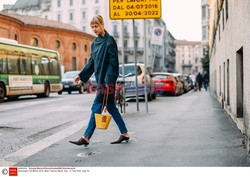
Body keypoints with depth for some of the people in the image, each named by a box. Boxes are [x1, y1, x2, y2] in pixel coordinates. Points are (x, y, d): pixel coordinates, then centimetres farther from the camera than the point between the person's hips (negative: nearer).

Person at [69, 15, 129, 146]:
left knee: (97, 107, -7)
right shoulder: (95, 42, 14)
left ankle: (86, 137, -5)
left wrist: (109, 81, -21)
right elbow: (92, 62, 20)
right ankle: (124, 133, 19)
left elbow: (113, 62, -16)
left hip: (107, 79, -9)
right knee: (110, 106, 11)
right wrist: (81, 75, 16)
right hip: (100, 78, 9)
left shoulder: (109, 41, -11)